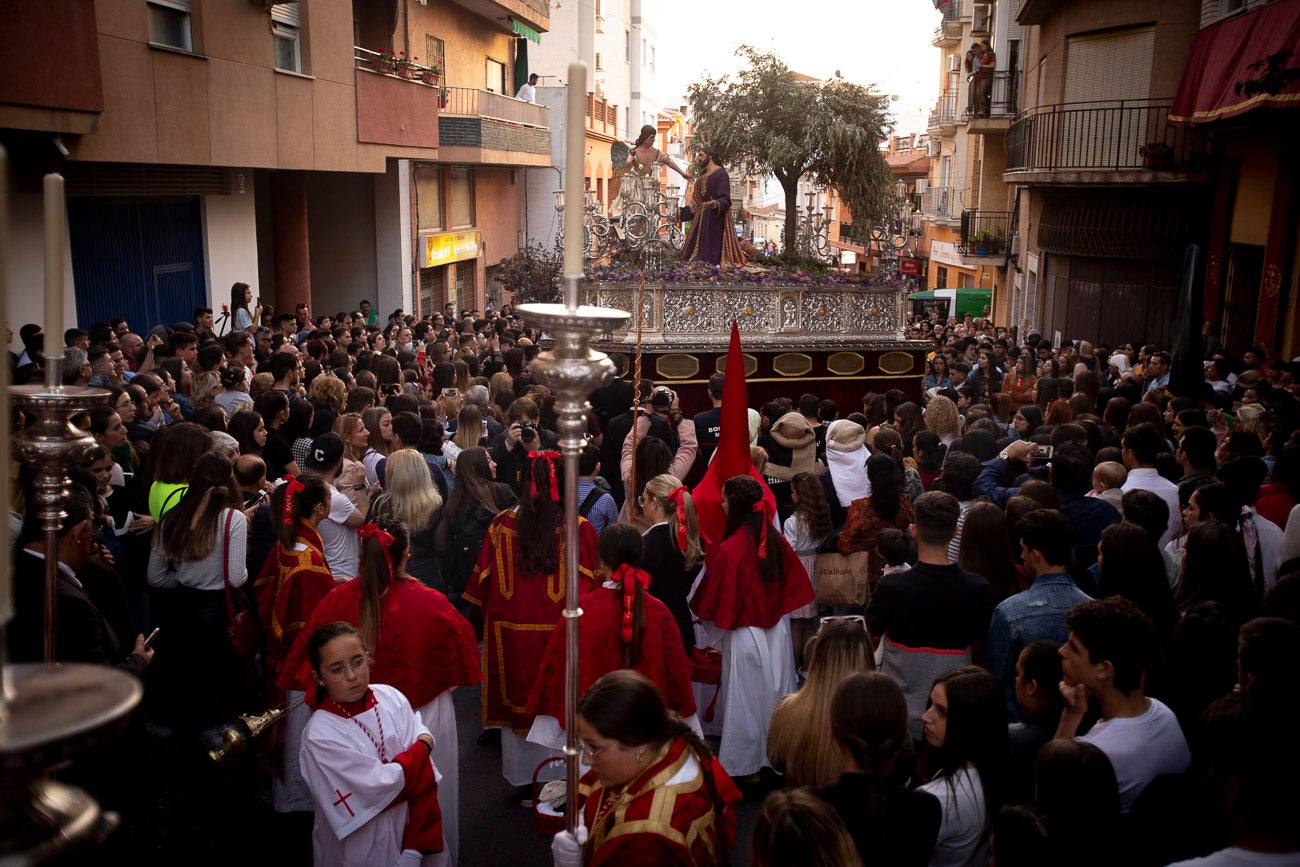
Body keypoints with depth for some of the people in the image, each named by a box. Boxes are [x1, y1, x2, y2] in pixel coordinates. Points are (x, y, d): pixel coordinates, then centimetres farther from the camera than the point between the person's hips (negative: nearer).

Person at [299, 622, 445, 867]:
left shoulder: (391, 698, -9)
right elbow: (380, 786, -21)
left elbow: (423, 774, -11)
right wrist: (423, 746, -8)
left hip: (410, 831, 3)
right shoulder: (320, 734, -19)